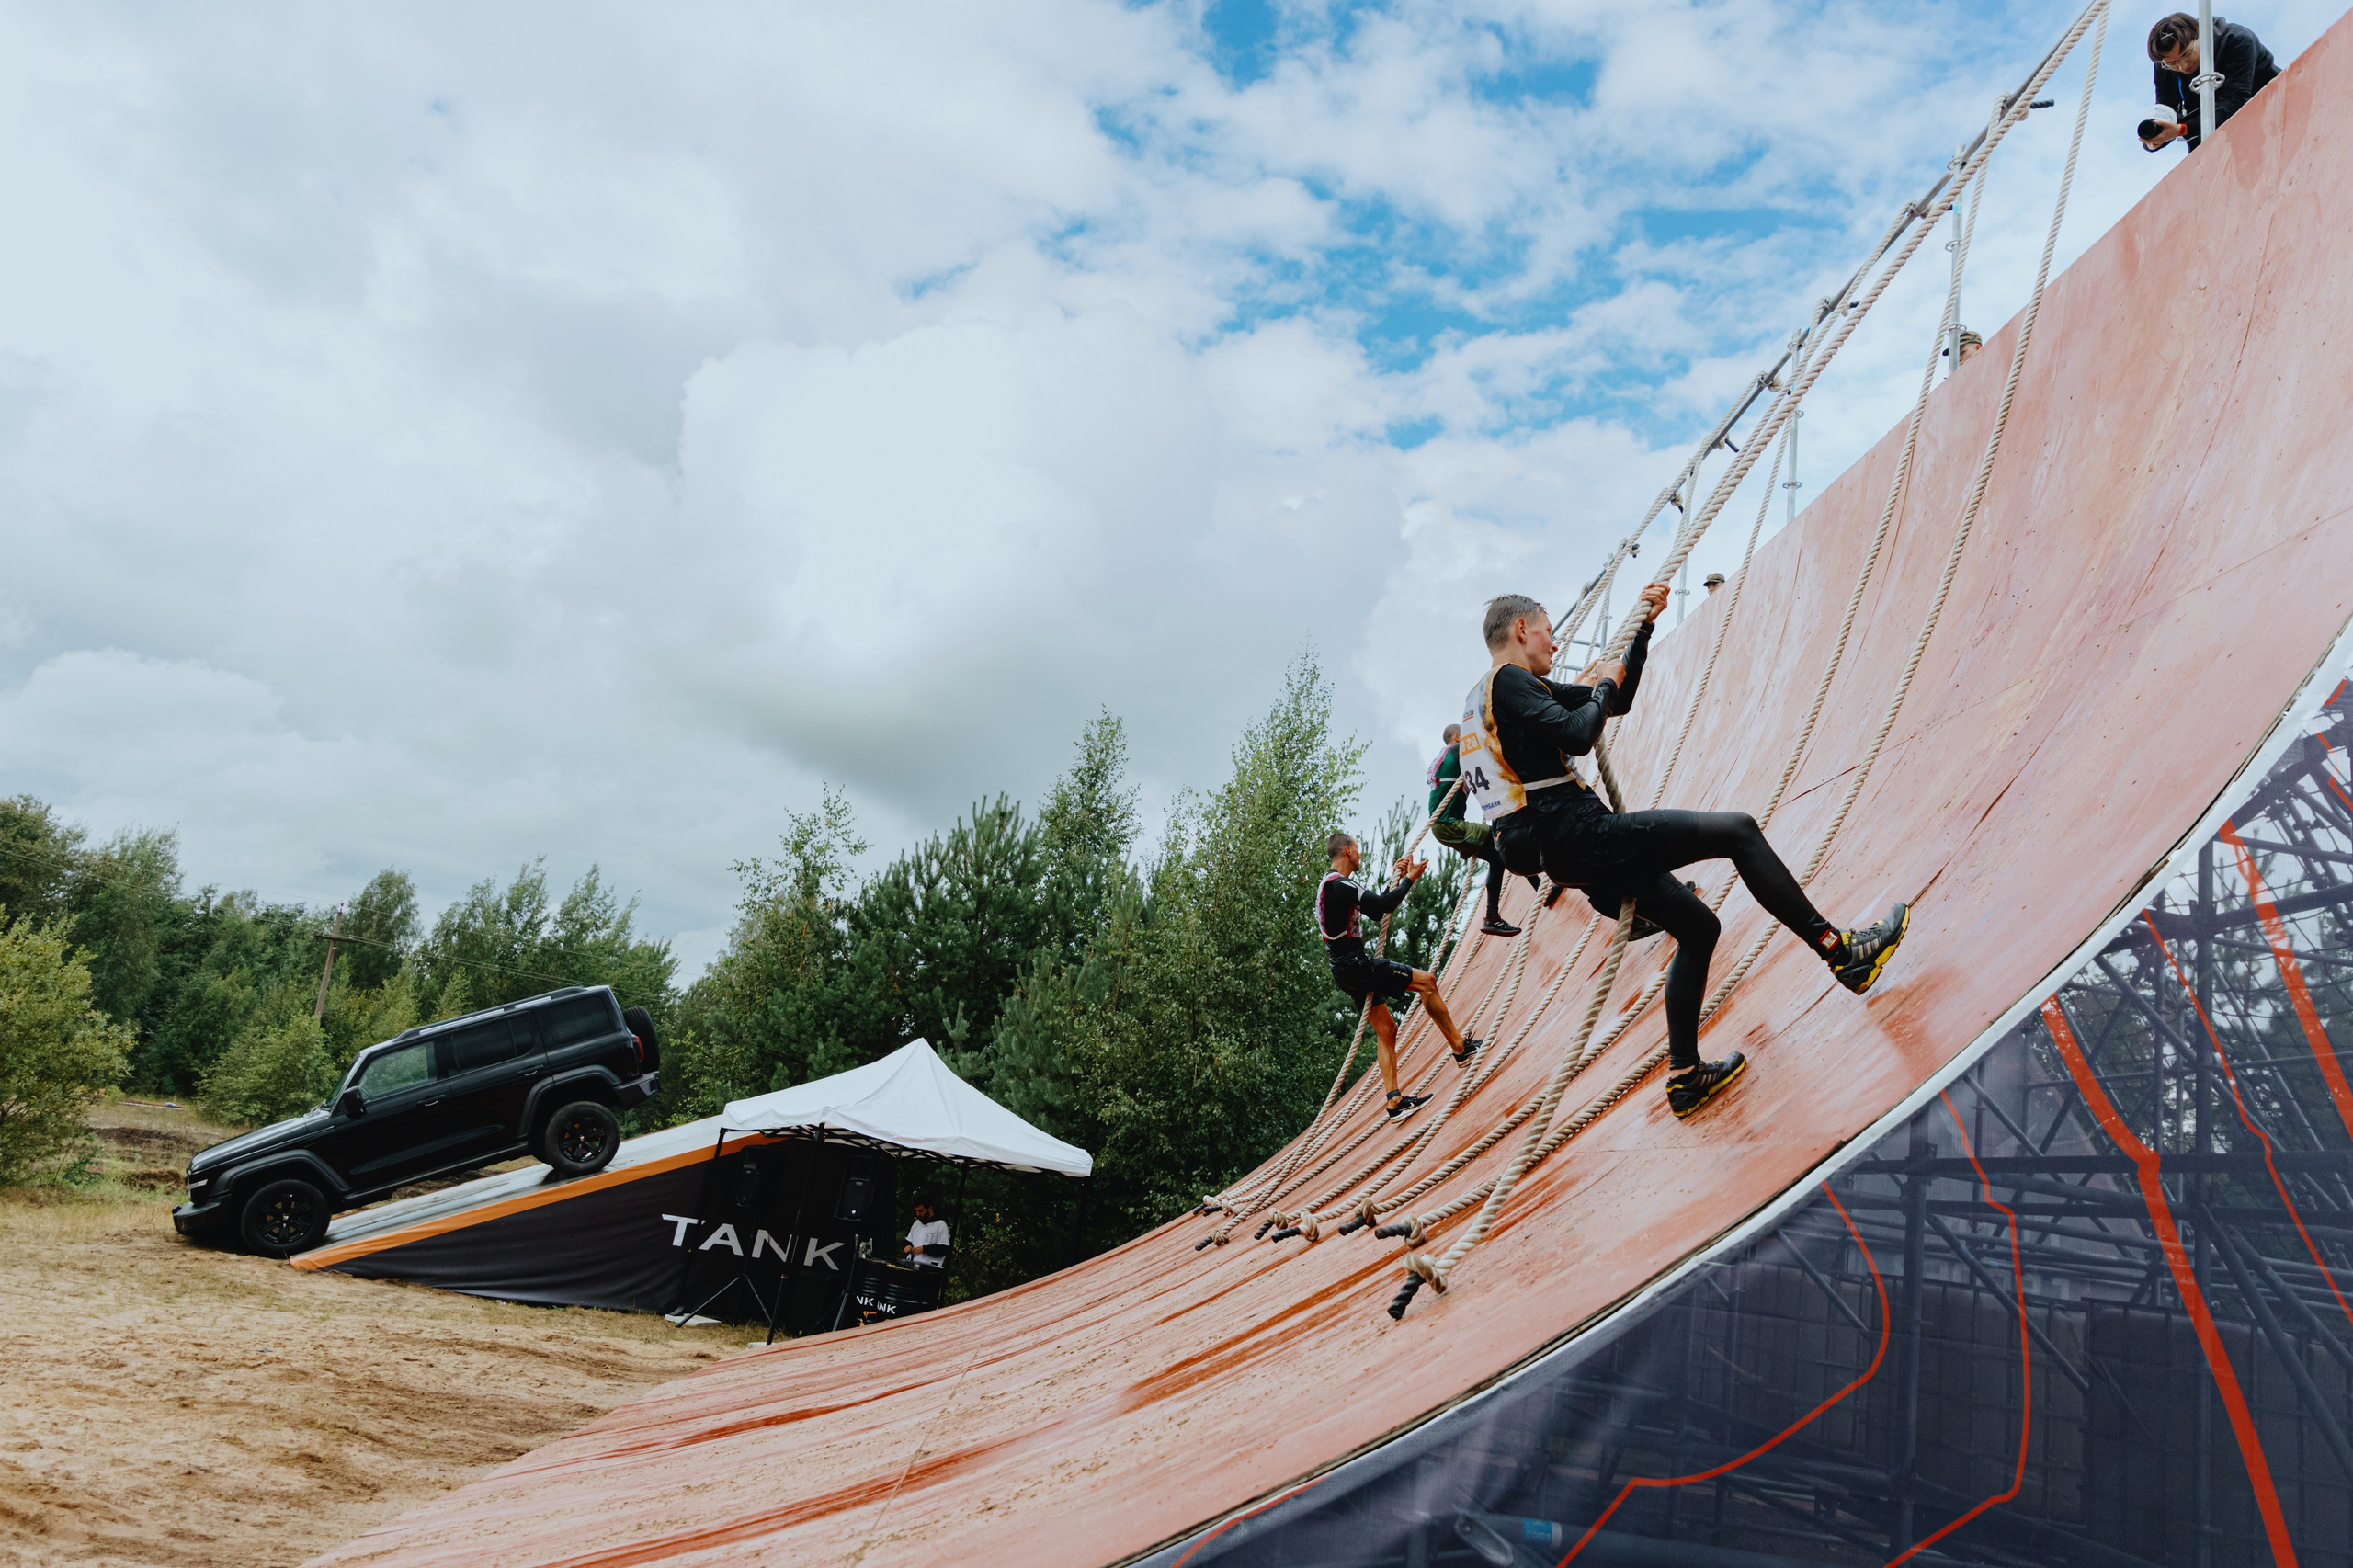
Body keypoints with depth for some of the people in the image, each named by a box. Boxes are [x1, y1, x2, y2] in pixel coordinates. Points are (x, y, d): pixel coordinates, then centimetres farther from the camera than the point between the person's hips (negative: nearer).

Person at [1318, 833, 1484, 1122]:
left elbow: (1375, 909, 24)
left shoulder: (1331, 886, 18)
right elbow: (1384, 906, -20)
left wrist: (1395, 879, 22)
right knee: (1426, 981, -6)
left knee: (1386, 1029, 11)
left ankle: (1396, 1102, 8)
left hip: (1347, 970, 11)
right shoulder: (1339, 885, -16)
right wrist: (1409, 879, -6)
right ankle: (1460, 1048, 1)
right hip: (1355, 965, -11)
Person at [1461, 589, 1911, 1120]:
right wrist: (1605, 684, -3)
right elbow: (1577, 735, -23)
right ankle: (1842, 951, -5)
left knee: (1699, 927, 18)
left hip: (1569, 856, 10)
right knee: (1738, 830, -7)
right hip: (1586, 837, -10)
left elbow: (1619, 701, 26)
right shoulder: (1510, 681, -8)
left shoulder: (1486, 697, 22)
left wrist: (1643, 627, 22)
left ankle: (1685, 1076, 20)